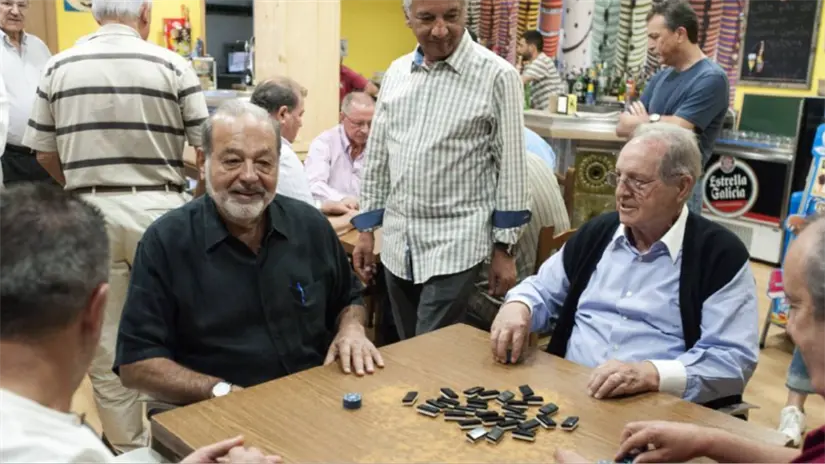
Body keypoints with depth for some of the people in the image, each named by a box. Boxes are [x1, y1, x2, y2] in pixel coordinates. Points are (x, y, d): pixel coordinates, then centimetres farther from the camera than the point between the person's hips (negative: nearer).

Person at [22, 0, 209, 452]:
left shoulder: (59, 67, 4)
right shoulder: (172, 65, -4)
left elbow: (44, 152, 9)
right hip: (157, 209, -2)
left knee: (105, 342, 12)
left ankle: (127, 446, 25)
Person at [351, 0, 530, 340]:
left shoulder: (497, 75, -9)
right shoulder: (396, 72, 7)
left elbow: (511, 167, -7)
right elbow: (377, 156, 12)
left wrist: (504, 248, -6)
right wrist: (366, 230, 11)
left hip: (455, 244, -5)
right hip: (397, 244, 5)